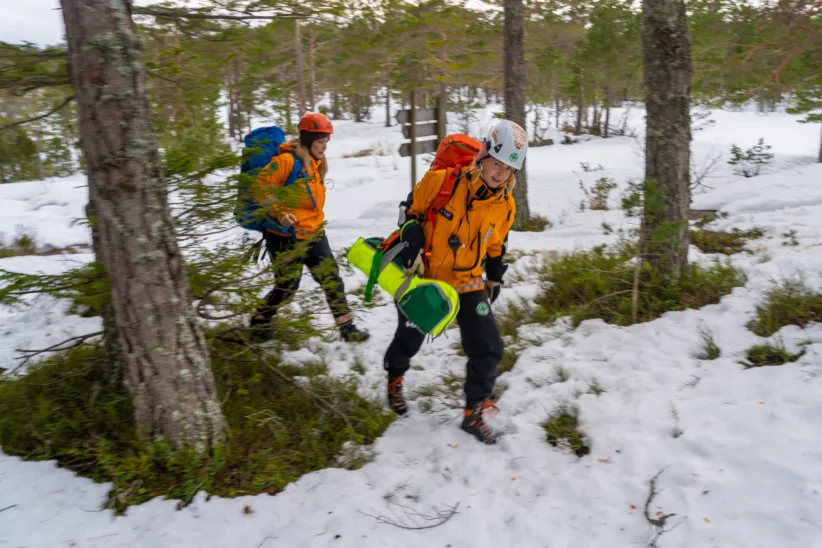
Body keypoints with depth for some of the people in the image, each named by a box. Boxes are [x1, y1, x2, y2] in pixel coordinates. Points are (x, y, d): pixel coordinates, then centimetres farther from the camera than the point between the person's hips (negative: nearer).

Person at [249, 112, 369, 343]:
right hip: (286, 236, -8)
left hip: (313, 233, 8)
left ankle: (347, 328, 13)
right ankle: (258, 323, 27)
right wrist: (279, 213, -25)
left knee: (332, 278, 5)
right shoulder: (287, 160, -17)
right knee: (287, 286, 4)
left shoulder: (316, 162, 10)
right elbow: (260, 186, -19)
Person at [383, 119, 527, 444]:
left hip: (466, 282, 3)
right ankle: (395, 378, 50)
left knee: (488, 349, -6)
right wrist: (412, 248, -16)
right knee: (409, 338, 16)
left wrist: (495, 278, 14)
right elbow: (410, 210, -6)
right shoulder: (442, 181, -20)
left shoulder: (505, 206, -7)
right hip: (421, 275, -3)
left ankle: (474, 415, 13)